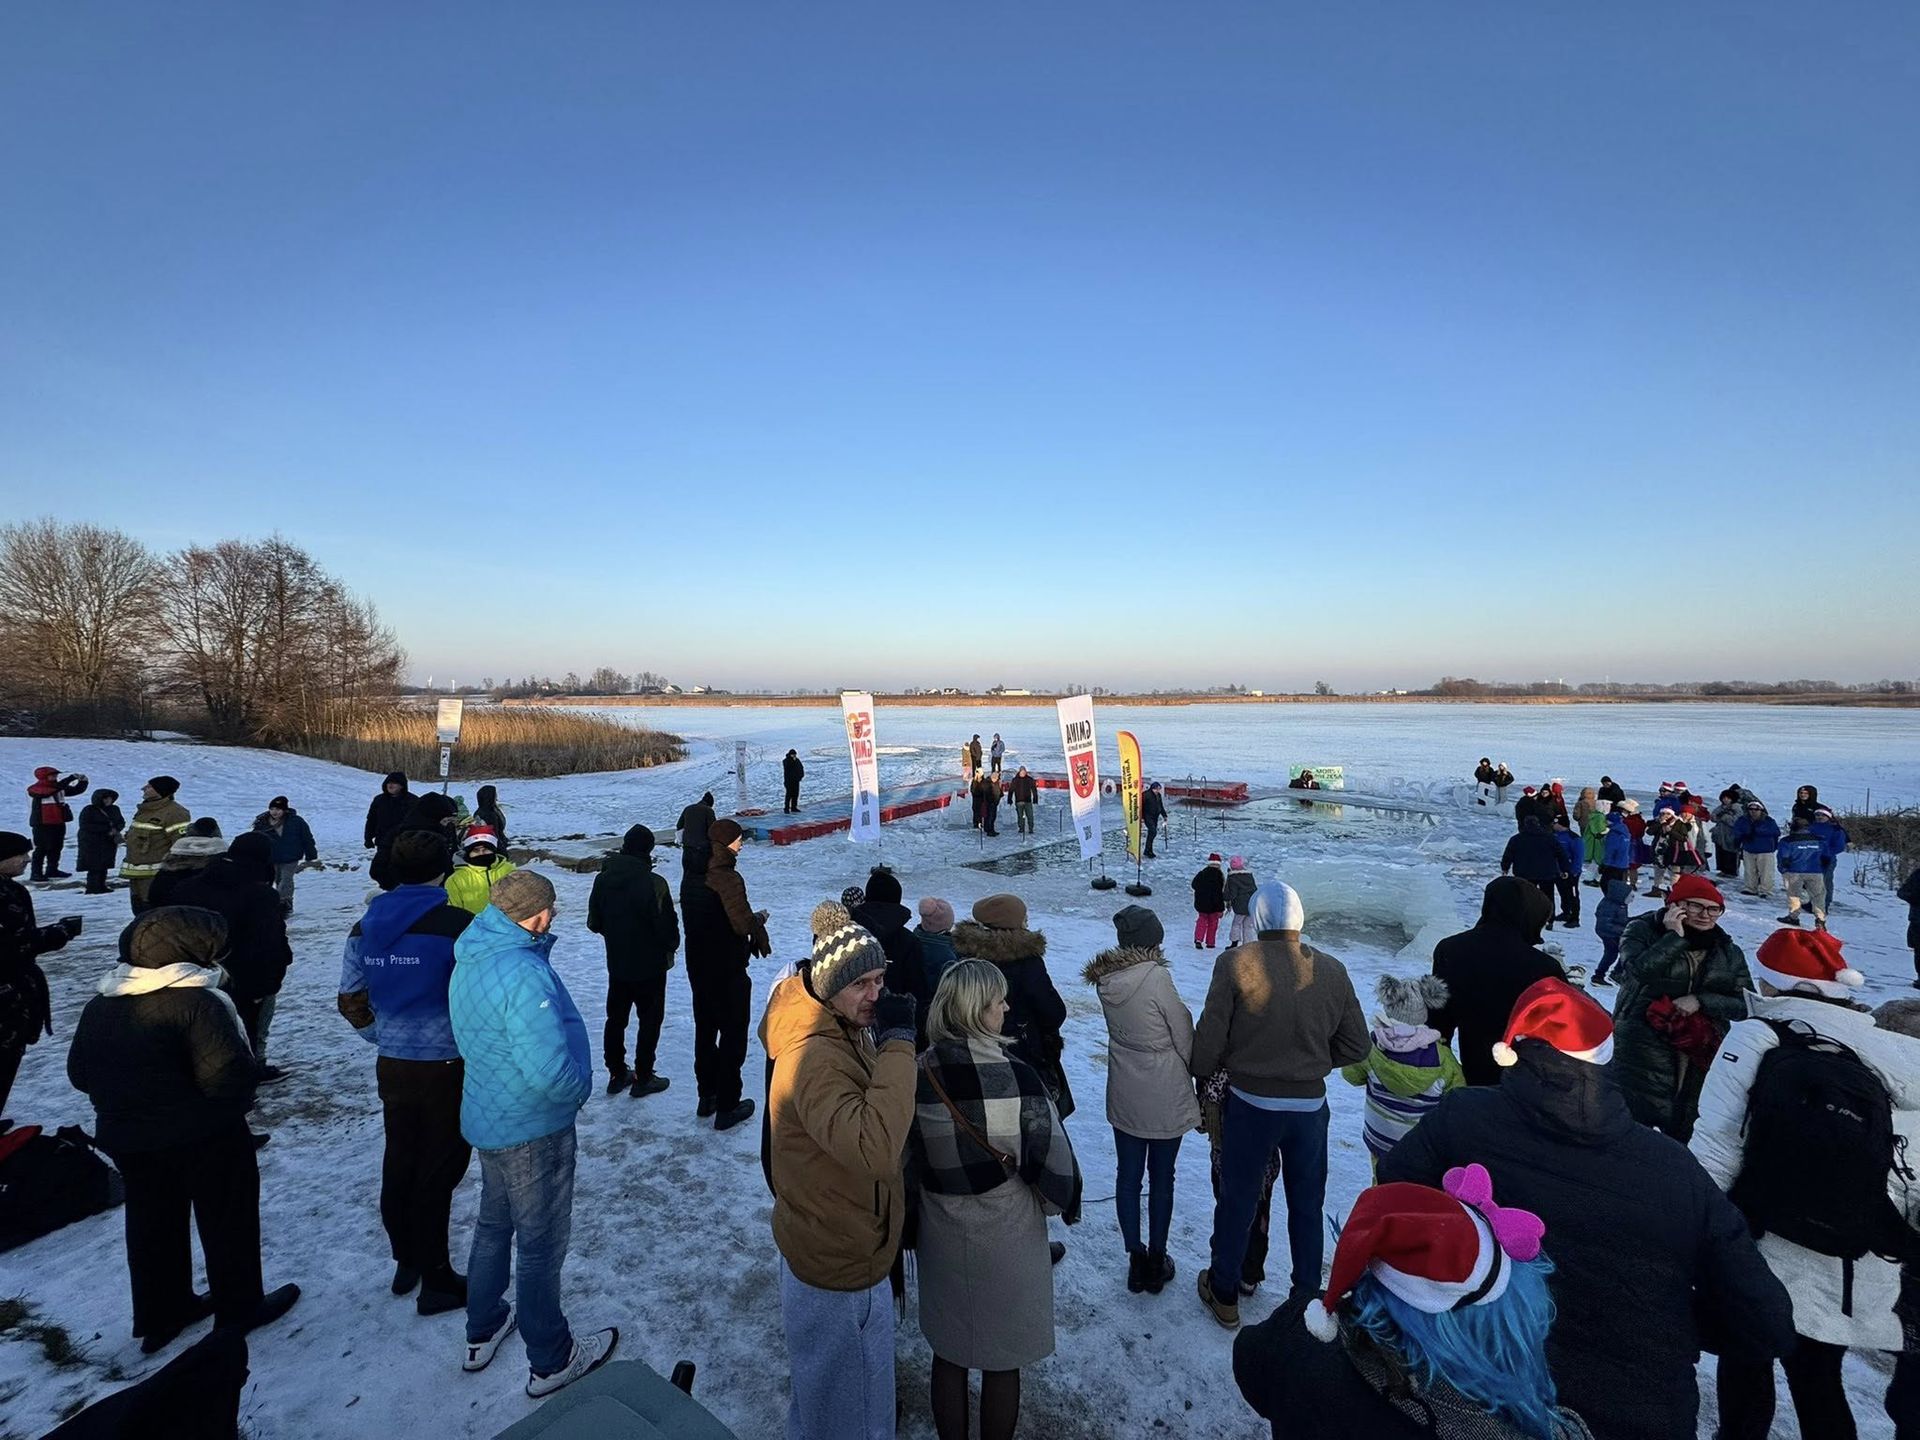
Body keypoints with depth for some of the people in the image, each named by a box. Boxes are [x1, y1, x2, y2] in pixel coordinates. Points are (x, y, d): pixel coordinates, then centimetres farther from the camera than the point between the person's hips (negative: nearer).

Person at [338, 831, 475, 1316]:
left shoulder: (364, 927, 1)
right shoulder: (458, 924, -19)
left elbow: (351, 1001, 8)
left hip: (392, 1068, 6)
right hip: (446, 1069, -6)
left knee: (399, 1165, 21)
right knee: (436, 1175, 6)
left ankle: (405, 1263, 39)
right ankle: (436, 1282, 20)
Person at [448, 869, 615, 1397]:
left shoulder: (469, 960, -2)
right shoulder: (523, 974, -32)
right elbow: (550, 1071, -34)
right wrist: (580, 1088, -14)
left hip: (487, 1116, 8)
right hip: (533, 1129, -8)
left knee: (494, 1224, 27)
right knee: (541, 1243, 10)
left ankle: (483, 1331, 47)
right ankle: (550, 1360, 29)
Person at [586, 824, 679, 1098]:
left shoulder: (603, 879, -5)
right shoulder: (653, 883, -24)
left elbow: (594, 923, 5)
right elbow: (667, 925, -19)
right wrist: (671, 946, 2)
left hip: (617, 964, 6)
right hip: (650, 965, -5)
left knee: (616, 1019, 19)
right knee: (650, 1020, 9)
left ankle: (617, 1074, 30)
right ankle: (643, 1078, 16)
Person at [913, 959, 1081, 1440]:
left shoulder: (918, 1075, -15)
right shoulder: (1015, 1076, -25)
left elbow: (904, 1161, -4)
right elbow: (1052, 1162, -18)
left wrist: (921, 1218, 13)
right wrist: (1059, 1203, 3)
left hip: (940, 1237, 3)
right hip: (1007, 1238, -3)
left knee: (948, 1355, 24)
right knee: (1001, 1363, 20)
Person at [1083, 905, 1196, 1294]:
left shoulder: (1105, 979, -7)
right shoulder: (1157, 977, -23)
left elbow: (1124, 1028, 2)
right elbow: (1184, 1036, -14)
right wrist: (1193, 1074, 6)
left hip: (1124, 1097, 4)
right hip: (1166, 1098, -4)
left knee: (1128, 1176, 16)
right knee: (1161, 1178, 14)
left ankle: (1136, 1260, 29)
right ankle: (1156, 1262, 29)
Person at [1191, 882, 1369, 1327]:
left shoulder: (1236, 963, -18)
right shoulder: (1331, 970, -8)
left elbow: (1210, 1037, -14)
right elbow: (1356, 1045, 1)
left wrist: (1202, 1073, 6)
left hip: (1250, 1104, -2)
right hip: (1310, 1106, 2)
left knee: (1237, 1200, 16)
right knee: (1307, 1206, 22)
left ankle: (1224, 1294, 34)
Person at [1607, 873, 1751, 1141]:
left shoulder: (1729, 953, 10)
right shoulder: (1643, 931, -3)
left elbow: (1746, 1004, 5)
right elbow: (1638, 970, -21)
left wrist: (1700, 1001, -11)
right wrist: (1674, 937, -18)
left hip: (1703, 1060, 5)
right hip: (1645, 1052, -4)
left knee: (1686, 1134, 14)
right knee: (1636, 1121, -5)